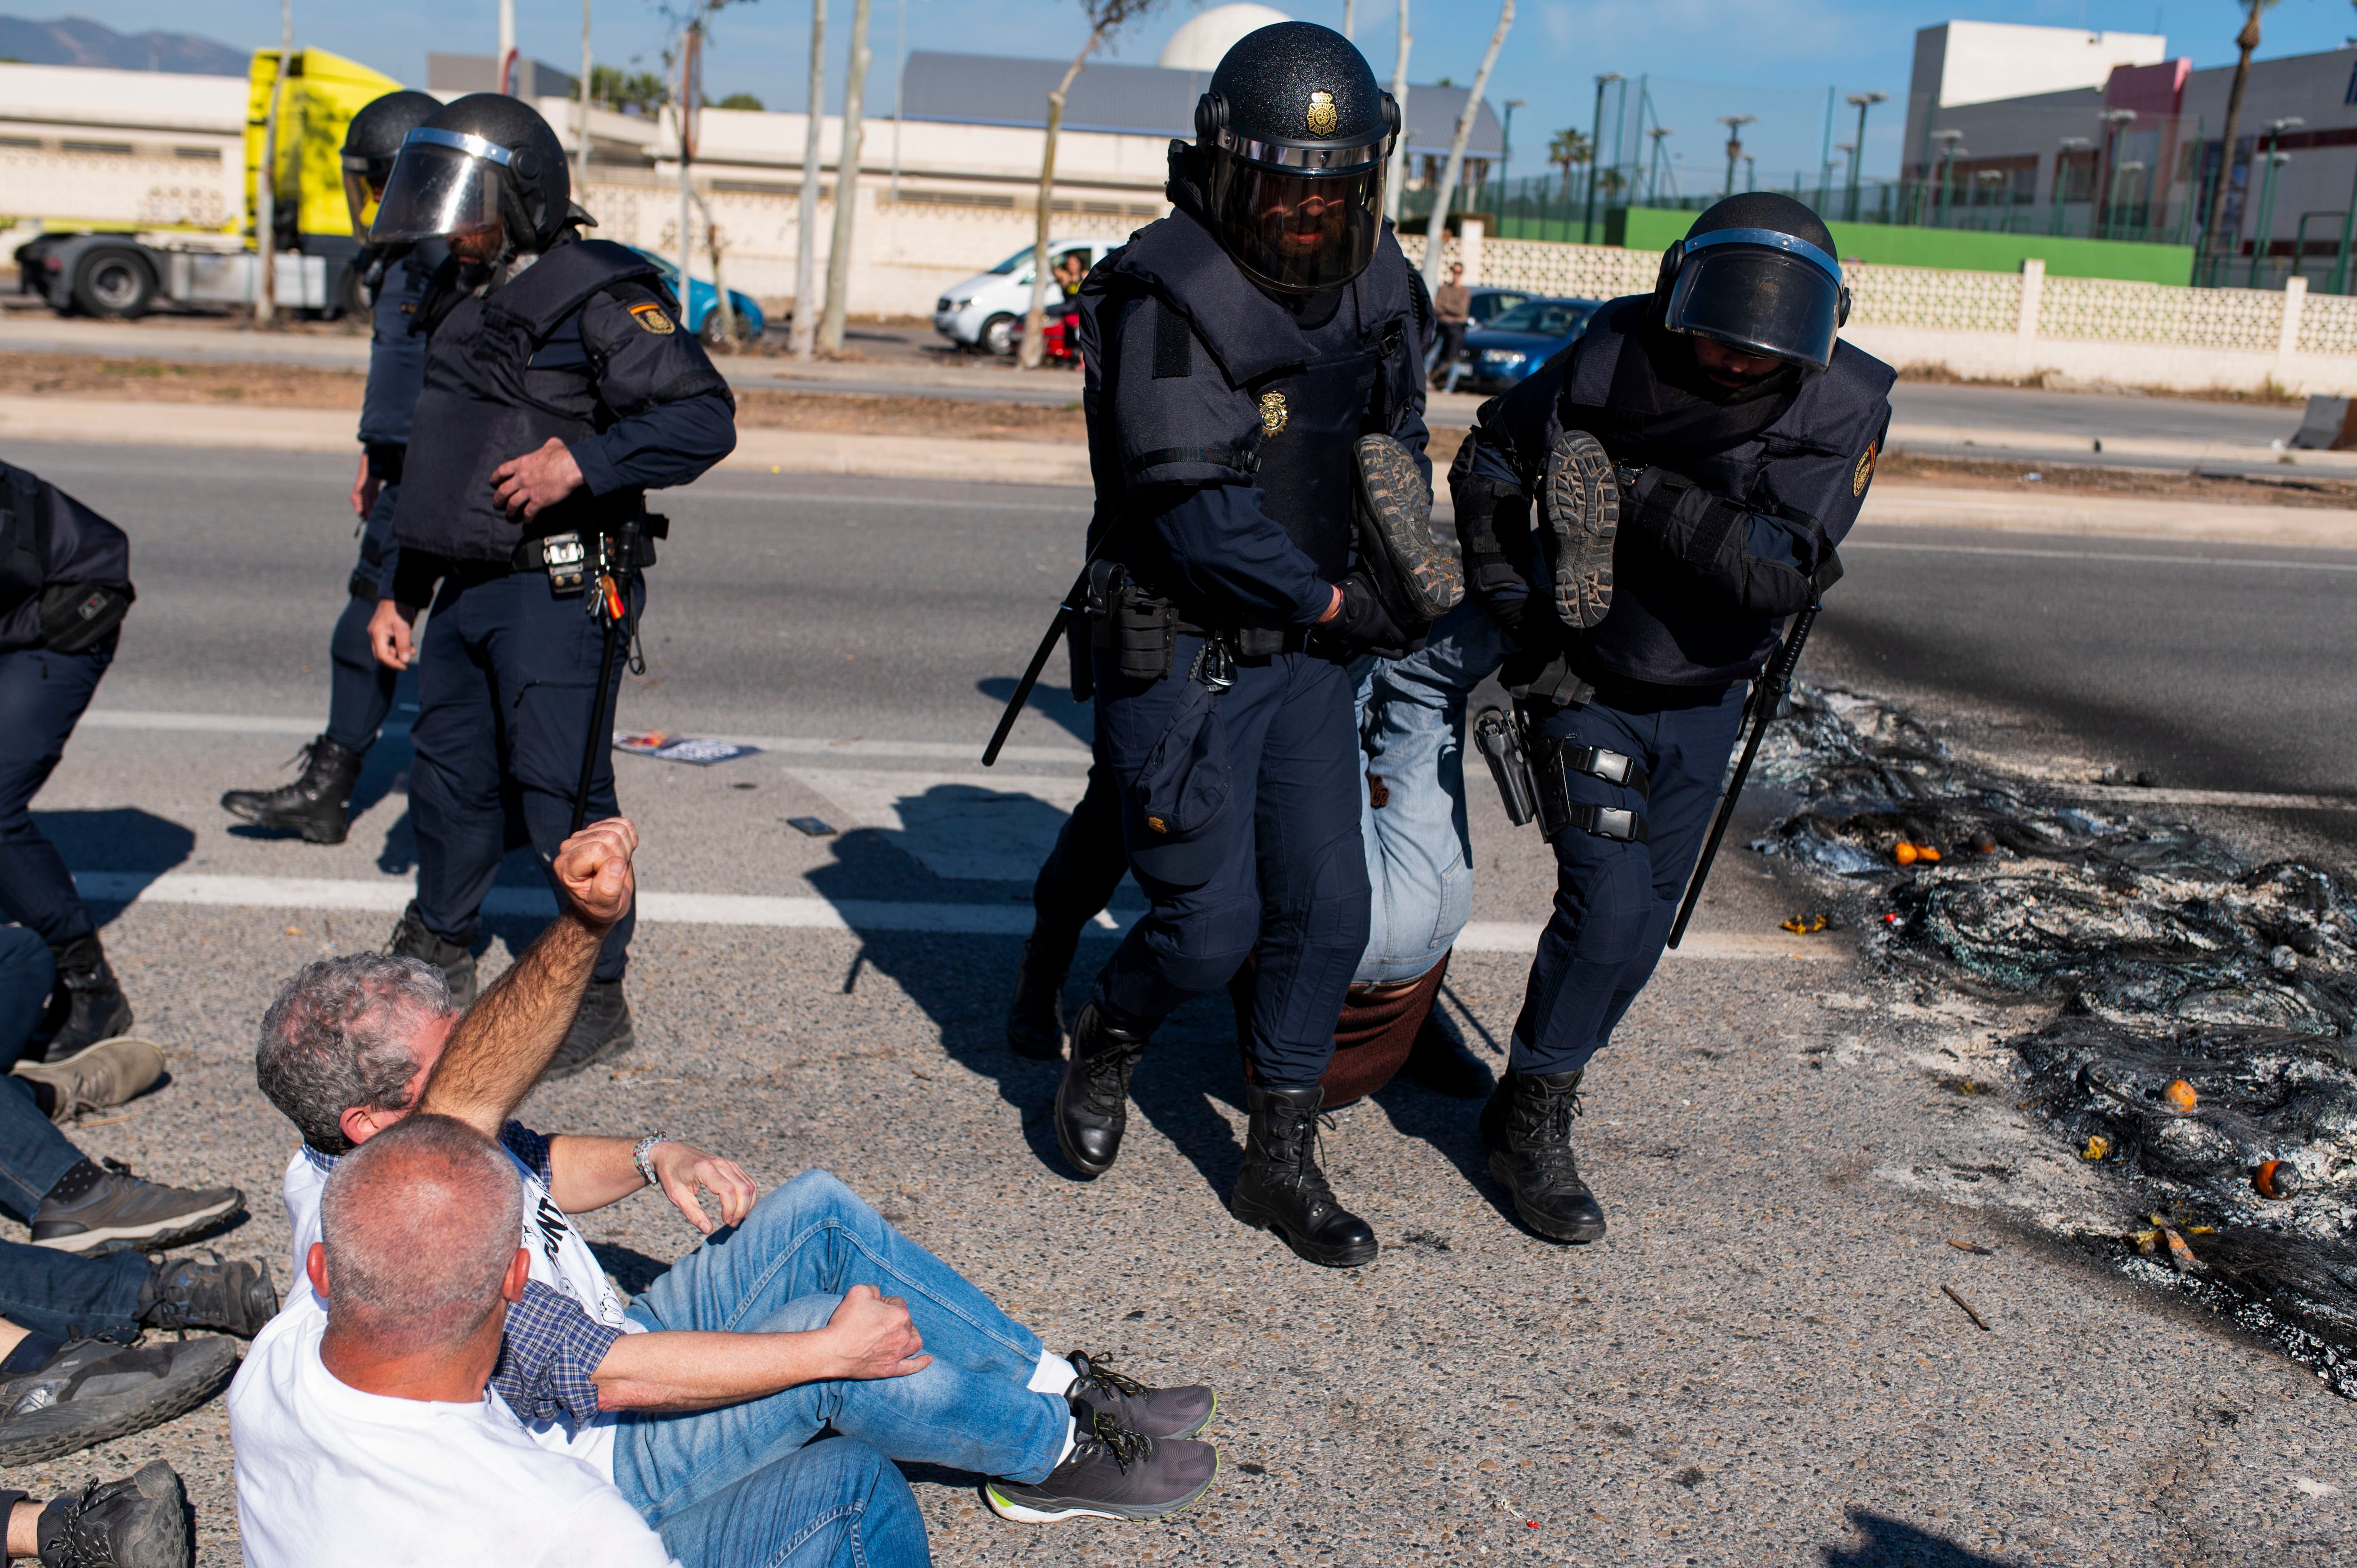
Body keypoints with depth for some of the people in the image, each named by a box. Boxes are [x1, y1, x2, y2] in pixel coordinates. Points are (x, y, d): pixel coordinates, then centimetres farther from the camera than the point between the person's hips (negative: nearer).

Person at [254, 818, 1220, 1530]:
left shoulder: (371, 1143, -6)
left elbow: (538, 1168, 12)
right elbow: (619, 1376, -34)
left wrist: (652, 1160, -10)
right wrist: (832, 1351, -26)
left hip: (599, 1353, 9)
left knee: (818, 1213, -2)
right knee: (815, 1330, -28)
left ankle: (1059, 1385, 7)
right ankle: (1056, 1450, -3)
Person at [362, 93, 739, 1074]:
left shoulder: (598, 295, -10)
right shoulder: (458, 302, 17)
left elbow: (704, 418, -19)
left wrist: (581, 461, -27)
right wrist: (401, 589, 24)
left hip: (562, 593, -9)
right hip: (468, 590, 9)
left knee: (564, 796, -5)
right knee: (449, 779, 18)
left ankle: (597, 1002, 7)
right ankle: (438, 958, 38)